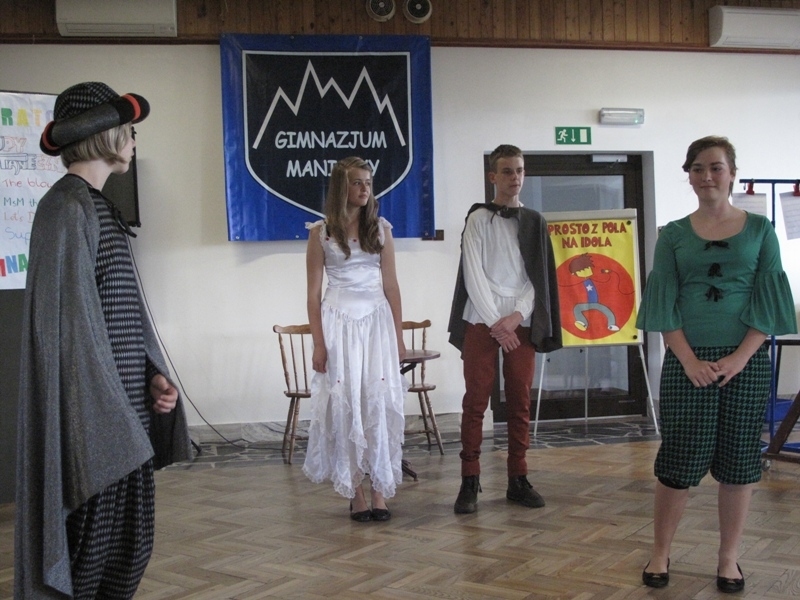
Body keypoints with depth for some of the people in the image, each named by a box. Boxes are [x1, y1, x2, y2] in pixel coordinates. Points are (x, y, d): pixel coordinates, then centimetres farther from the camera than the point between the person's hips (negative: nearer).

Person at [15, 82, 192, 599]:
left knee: (131, 547, 15)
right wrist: (101, 414, -20)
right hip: (93, 414, -9)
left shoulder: (99, 206, 15)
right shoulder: (66, 208, -13)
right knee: (91, 552, 1)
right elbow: (68, 319, -19)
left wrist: (153, 374, 6)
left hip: (124, 407, 9)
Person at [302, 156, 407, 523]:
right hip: (339, 323, -1)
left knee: (380, 403, -1)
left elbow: (391, 285, 8)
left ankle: (379, 490, 5)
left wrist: (398, 337, 6)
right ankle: (355, 493, 9)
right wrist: (318, 344, -4)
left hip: (377, 321, 2)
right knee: (345, 405, 0)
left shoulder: (381, 229, 7)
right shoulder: (321, 233, 2)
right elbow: (314, 293, 2)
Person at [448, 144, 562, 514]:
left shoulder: (534, 223, 11)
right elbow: (474, 275, -4)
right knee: (475, 402, -2)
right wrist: (495, 322, -11)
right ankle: (470, 481, 3)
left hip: (521, 324, 3)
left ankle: (518, 479, 13)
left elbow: (541, 277, 6)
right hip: (481, 323, -2)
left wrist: (516, 316, -8)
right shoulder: (478, 219, 3)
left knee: (520, 403, 5)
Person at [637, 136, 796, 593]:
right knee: (680, 459, 1)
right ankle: (661, 553, 16)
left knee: (739, 461, 5)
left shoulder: (759, 229, 5)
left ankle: (729, 558, 19)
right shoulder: (674, 235, 5)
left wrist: (739, 357, -12)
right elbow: (665, 303, 0)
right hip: (688, 361, 0)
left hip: (746, 361, 0)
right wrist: (689, 360, -12)